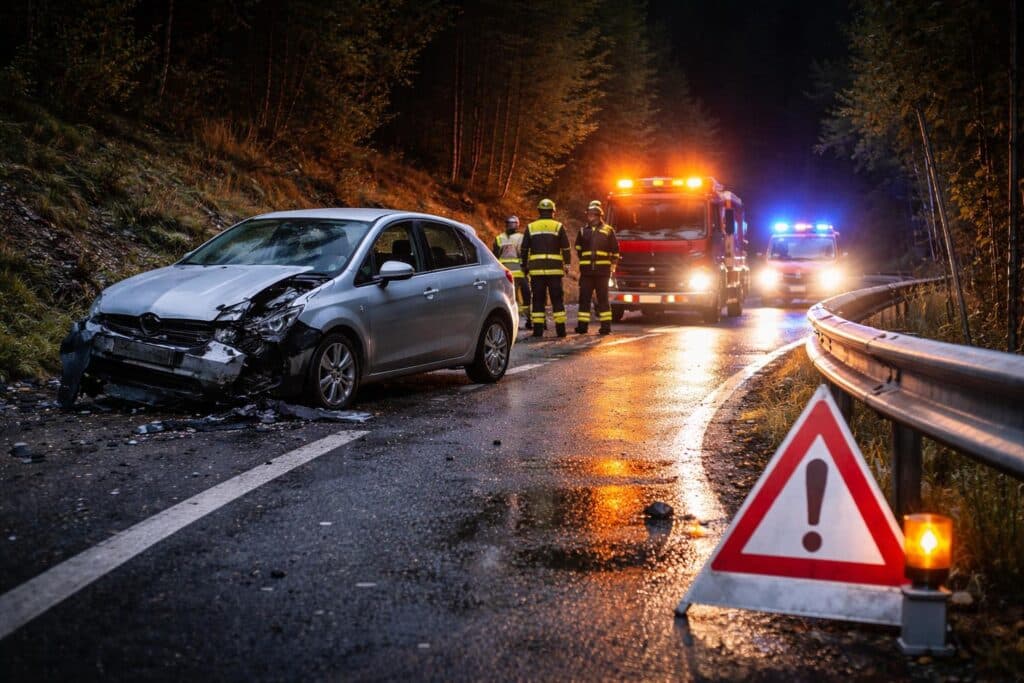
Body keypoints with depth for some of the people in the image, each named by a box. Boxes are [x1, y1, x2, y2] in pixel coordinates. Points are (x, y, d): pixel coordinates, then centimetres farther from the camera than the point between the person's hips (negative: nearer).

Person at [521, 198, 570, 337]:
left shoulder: (531, 227, 7)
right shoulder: (558, 227, 3)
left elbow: (524, 249, 8)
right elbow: (566, 249, 2)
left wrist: (525, 266, 15)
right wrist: (567, 265, 9)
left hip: (536, 269, 1)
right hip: (555, 269, -1)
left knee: (538, 299, 4)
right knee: (557, 299, 5)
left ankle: (538, 329, 0)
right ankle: (560, 329, 2)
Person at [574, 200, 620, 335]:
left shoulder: (608, 230, 4)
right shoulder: (583, 231, 11)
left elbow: (615, 251, 7)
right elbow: (578, 249, 23)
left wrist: (612, 267, 4)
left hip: (603, 271, -3)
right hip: (586, 271, 3)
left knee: (603, 298, -1)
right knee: (584, 298, 1)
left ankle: (606, 325, 1)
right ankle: (582, 325, 4)